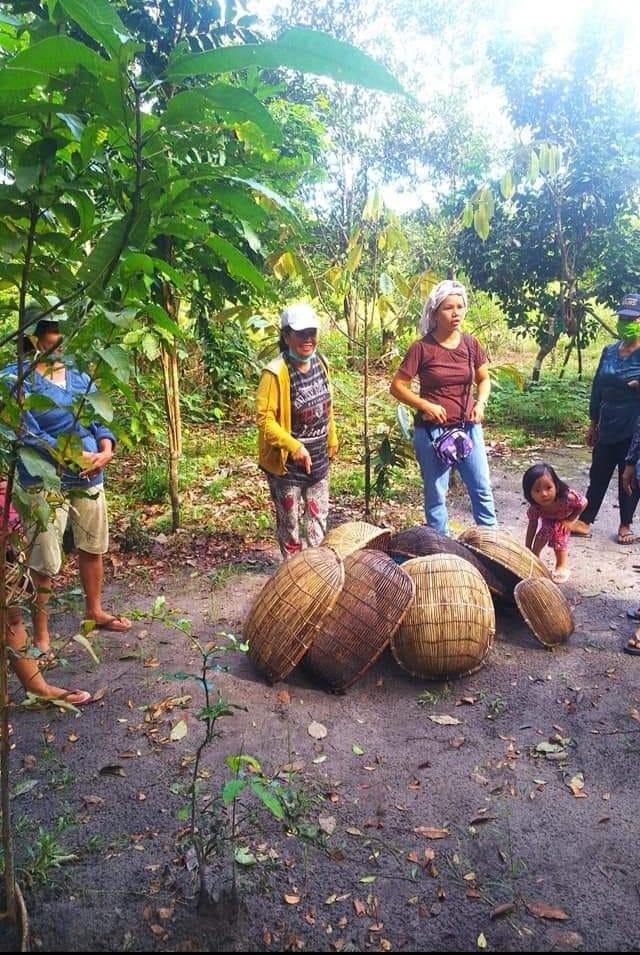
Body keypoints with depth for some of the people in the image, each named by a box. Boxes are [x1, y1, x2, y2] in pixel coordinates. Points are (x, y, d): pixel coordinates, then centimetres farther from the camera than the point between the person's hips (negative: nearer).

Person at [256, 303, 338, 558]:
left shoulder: (320, 363, 0)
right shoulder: (276, 373, -22)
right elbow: (264, 418, -23)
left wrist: (332, 441, 17)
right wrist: (293, 446, -30)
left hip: (318, 458, 7)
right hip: (287, 463, -6)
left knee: (318, 518, 19)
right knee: (290, 521, 11)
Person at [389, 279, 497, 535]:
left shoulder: (471, 344, 2)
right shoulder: (422, 348, -10)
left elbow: (484, 380, 14)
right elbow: (397, 386, -7)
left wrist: (481, 403, -5)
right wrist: (425, 405, -18)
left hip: (468, 428, 4)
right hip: (432, 431, -4)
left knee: (482, 488, 10)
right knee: (435, 493, 7)